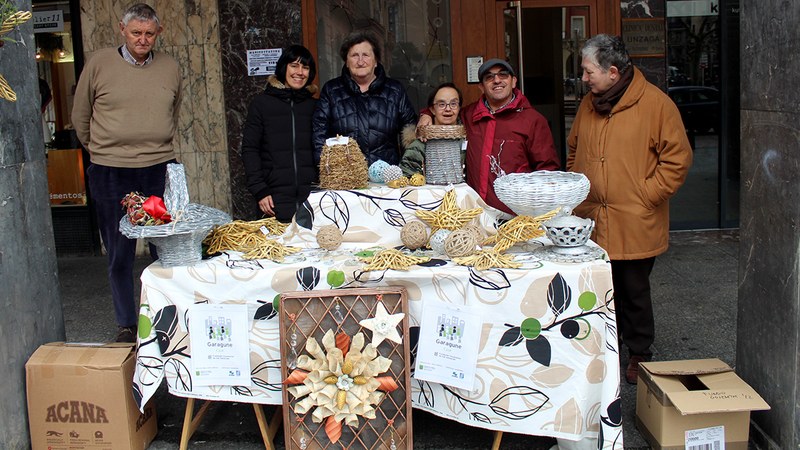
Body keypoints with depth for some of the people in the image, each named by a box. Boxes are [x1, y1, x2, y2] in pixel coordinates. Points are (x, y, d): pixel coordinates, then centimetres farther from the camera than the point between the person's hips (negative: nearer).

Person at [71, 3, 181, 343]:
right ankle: (127, 325, 20)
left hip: (160, 170, 2)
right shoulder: (99, 63, -1)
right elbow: (80, 116, 10)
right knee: (119, 254, 6)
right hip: (110, 174, -2)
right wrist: (100, 150, 13)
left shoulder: (170, 67, 7)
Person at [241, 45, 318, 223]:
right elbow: (249, 149, 3)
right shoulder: (262, 103, 6)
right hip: (277, 198, -2)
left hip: (312, 194, 2)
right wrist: (260, 191, -6)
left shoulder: (314, 106, 13)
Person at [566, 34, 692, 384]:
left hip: (635, 226, -5)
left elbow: (677, 158, -7)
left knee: (634, 291, 8)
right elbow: (574, 152, 22)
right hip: (590, 221, 5)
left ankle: (639, 354, 26)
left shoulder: (655, 103, -8)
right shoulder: (589, 104, 10)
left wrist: (644, 197, -11)